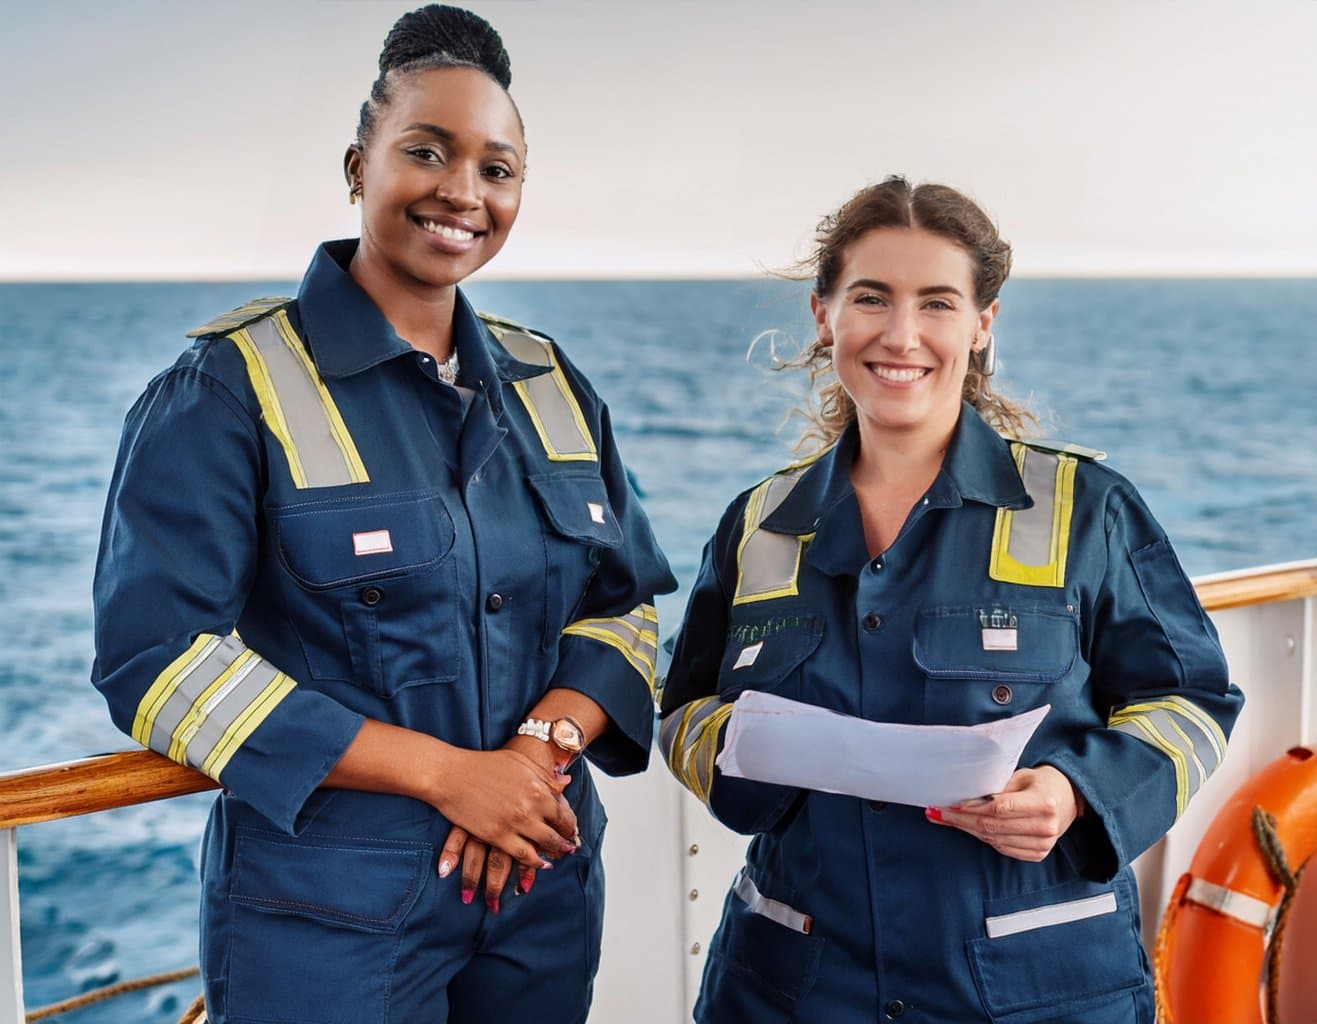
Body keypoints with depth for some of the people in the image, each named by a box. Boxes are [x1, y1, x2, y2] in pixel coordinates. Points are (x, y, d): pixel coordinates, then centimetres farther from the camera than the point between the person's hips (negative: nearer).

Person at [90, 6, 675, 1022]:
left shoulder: (550, 385, 6)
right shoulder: (229, 386, -10)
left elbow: (624, 603, 7)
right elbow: (160, 657, -16)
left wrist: (541, 746, -14)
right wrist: (444, 772, -19)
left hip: (545, 888, 5)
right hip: (327, 914, -5)